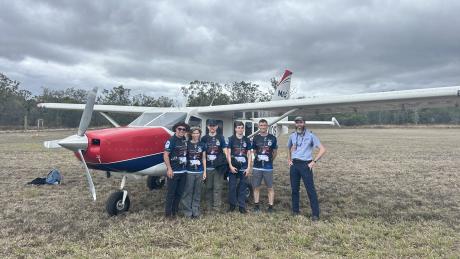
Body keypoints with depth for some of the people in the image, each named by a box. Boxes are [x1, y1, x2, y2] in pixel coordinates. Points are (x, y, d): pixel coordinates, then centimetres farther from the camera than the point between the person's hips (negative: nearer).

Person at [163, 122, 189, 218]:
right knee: (171, 192, 1)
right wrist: (169, 168, -19)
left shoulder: (185, 140, 10)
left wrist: (187, 166, 13)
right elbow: (165, 155, -13)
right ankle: (168, 212, 12)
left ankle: (175, 210, 24)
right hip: (173, 171, -7)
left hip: (183, 171, 7)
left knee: (179, 192, 13)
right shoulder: (171, 140, -10)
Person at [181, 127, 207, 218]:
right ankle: (188, 211, 8)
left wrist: (204, 171, 6)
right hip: (189, 171, -3)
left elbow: (204, 159, 10)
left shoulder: (202, 145, 8)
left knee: (197, 192, 8)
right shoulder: (187, 144, 0)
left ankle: (196, 211, 17)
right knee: (188, 192, -2)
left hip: (199, 172, 3)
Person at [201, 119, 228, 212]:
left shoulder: (221, 138, 9)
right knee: (208, 187, 6)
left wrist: (225, 162, -7)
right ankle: (209, 205, 16)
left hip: (218, 166, -1)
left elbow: (225, 151, 7)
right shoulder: (204, 138, 10)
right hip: (207, 167, 1)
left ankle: (216, 206, 5)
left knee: (218, 187, 0)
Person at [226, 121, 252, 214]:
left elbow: (249, 154, 7)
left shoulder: (247, 140, 7)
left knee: (242, 187, 7)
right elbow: (228, 153, -1)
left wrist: (248, 167, -1)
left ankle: (242, 206, 15)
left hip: (244, 167, 2)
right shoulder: (231, 139, 1)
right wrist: (230, 166, -9)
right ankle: (232, 205, 17)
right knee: (232, 187, 2)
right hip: (233, 167, -1)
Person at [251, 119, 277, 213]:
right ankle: (256, 205, 20)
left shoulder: (272, 138, 0)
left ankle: (270, 206, 13)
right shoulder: (256, 138, 5)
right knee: (256, 187, 8)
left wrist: (270, 160, 7)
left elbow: (275, 152, 9)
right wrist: (257, 157, 5)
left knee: (270, 188, 4)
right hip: (257, 167, 2)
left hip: (268, 167, -2)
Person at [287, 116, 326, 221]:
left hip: (305, 165, -5)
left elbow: (323, 149, -8)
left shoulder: (310, 135, -5)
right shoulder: (292, 136, 9)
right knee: (294, 189, 11)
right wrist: (289, 160, 14)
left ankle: (315, 213, 2)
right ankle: (295, 210, 24)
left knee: (310, 189, -3)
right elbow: (289, 148, 27)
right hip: (294, 165, 5)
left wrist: (314, 161, -12)